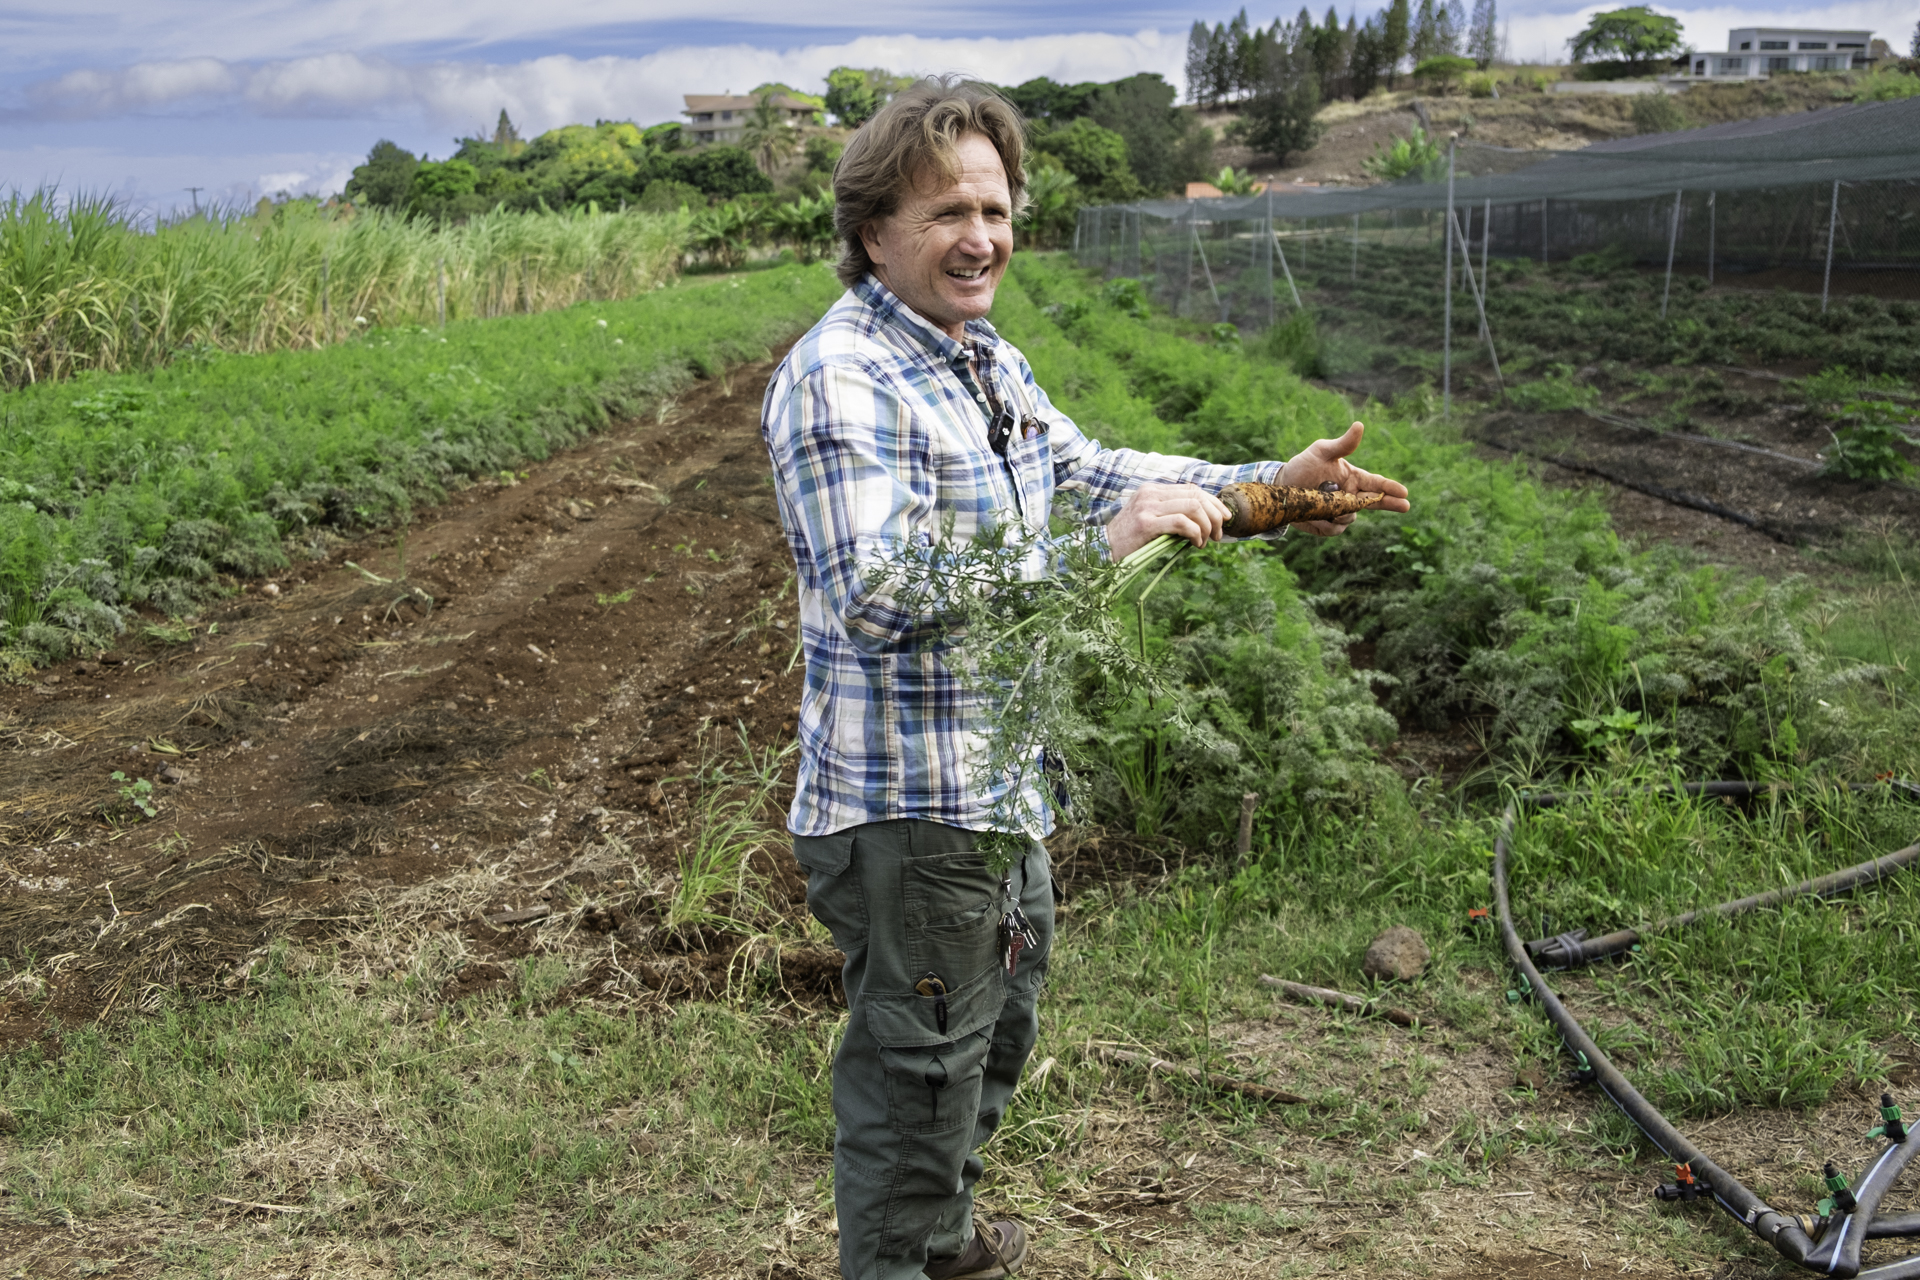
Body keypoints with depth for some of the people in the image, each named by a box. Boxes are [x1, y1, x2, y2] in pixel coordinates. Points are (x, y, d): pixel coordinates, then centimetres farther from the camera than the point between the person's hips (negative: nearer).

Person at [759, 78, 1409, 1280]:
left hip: (999, 785, 10)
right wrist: (1098, 547, -37)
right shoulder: (841, 378, -22)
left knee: (995, 1031, 27)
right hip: (908, 803, -10)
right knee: (919, 1072, 3)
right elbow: (876, 595, -33)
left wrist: (1266, 484, 10)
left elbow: (1086, 468, 20)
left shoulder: (988, 360, 9)